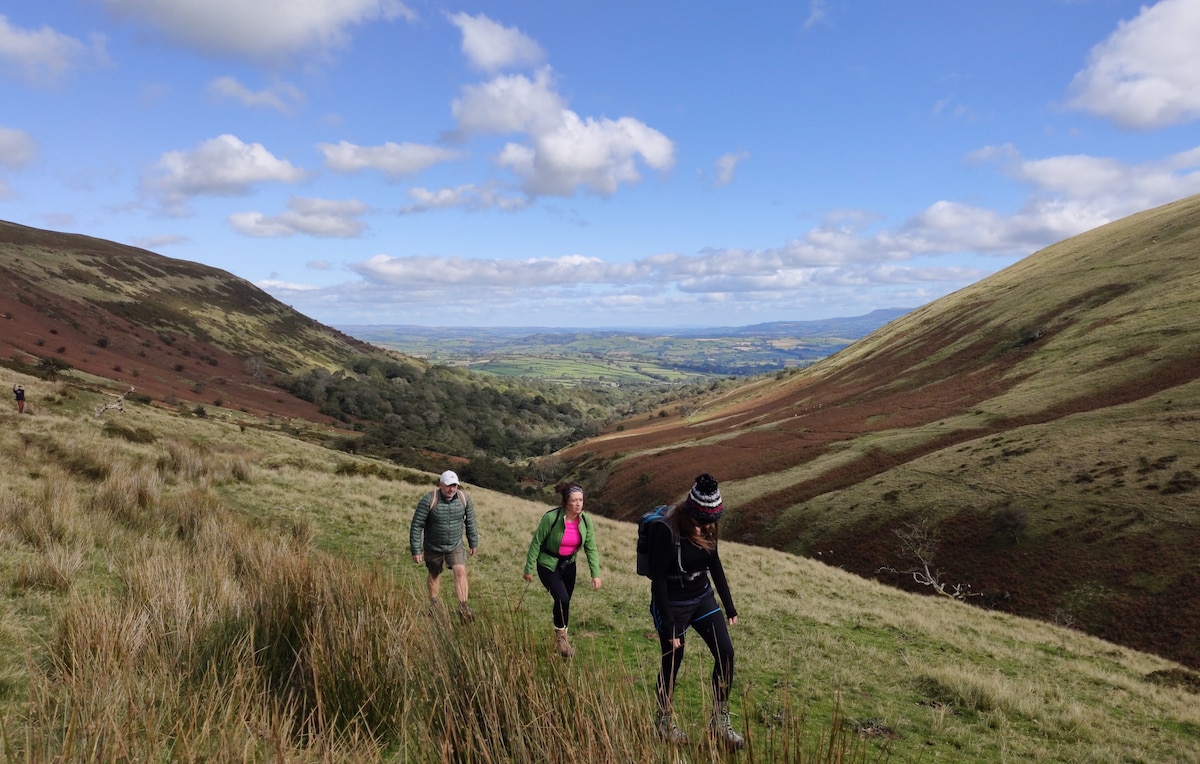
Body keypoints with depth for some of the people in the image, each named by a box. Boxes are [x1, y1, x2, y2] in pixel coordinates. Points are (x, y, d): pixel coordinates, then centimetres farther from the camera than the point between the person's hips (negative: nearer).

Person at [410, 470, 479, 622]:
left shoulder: (464, 499, -13)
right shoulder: (429, 500, -24)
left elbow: (470, 522, 2)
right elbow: (417, 525, -18)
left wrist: (473, 543, 10)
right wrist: (416, 550, -16)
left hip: (456, 546, 2)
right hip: (433, 547, -1)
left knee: (460, 571, -14)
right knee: (434, 575, 16)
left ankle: (463, 608, -10)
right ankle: (433, 602, 40)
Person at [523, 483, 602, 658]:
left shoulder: (585, 521, -12)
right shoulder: (551, 518, -26)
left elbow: (591, 549, -4)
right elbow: (536, 542, -15)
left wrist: (595, 574, -8)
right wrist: (529, 569, -10)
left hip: (568, 564, 5)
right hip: (548, 565, -4)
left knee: (565, 602, 10)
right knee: (562, 599, -18)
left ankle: (562, 637, 33)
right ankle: (560, 636, 8)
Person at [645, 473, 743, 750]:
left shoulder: (706, 527, -6)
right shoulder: (665, 530, -27)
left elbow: (715, 564, 7)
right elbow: (658, 578, -23)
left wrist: (729, 605, 11)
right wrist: (668, 625, -21)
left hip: (702, 598, 6)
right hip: (672, 604, -6)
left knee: (725, 653, -1)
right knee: (672, 662, 8)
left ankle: (720, 722, 15)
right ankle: (663, 721, 33)